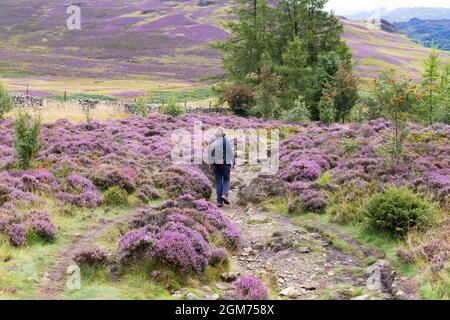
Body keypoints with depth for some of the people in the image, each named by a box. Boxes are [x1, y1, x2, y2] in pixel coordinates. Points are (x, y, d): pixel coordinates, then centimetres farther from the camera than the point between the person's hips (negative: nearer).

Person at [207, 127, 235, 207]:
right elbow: (231, 153, -2)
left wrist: (211, 163, 10)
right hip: (225, 163, -2)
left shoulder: (212, 142, 2)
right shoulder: (227, 141, -5)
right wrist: (233, 162, 7)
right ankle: (225, 195, -14)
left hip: (215, 164, 2)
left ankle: (219, 201, 4)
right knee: (226, 180, 11)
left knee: (218, 182, 7)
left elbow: (209, 154, 3)